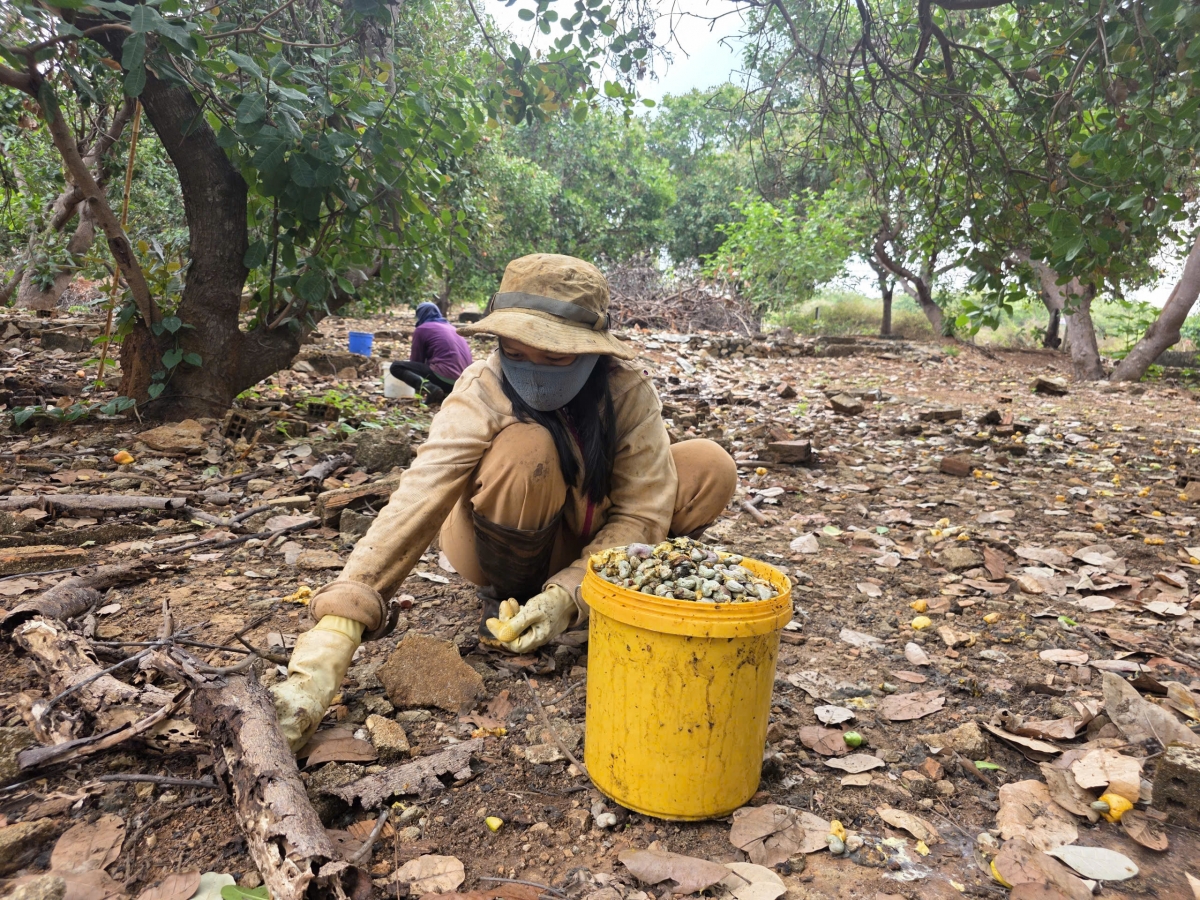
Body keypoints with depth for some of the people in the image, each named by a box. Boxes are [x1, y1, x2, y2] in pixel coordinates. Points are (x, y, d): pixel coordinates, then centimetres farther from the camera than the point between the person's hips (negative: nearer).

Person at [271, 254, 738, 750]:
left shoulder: (628, 390, -22)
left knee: (710, 467, -17)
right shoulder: (483, 394, -30)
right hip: (502, 544, -2)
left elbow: (641, 513, -22)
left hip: (585, 541, 3)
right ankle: (503, 597, -7)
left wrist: (568, 594, -37)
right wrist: (329, 642, -52)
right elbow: (413, 507, -42)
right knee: (525, 450, -36)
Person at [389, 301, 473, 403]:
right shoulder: (450, 327, 25)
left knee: (396, 366, 3)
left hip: (445, 378, -7)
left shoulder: (421, 329, 5)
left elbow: (417, 361, 10)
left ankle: (428, 387, -19)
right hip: (462, 380, 7)